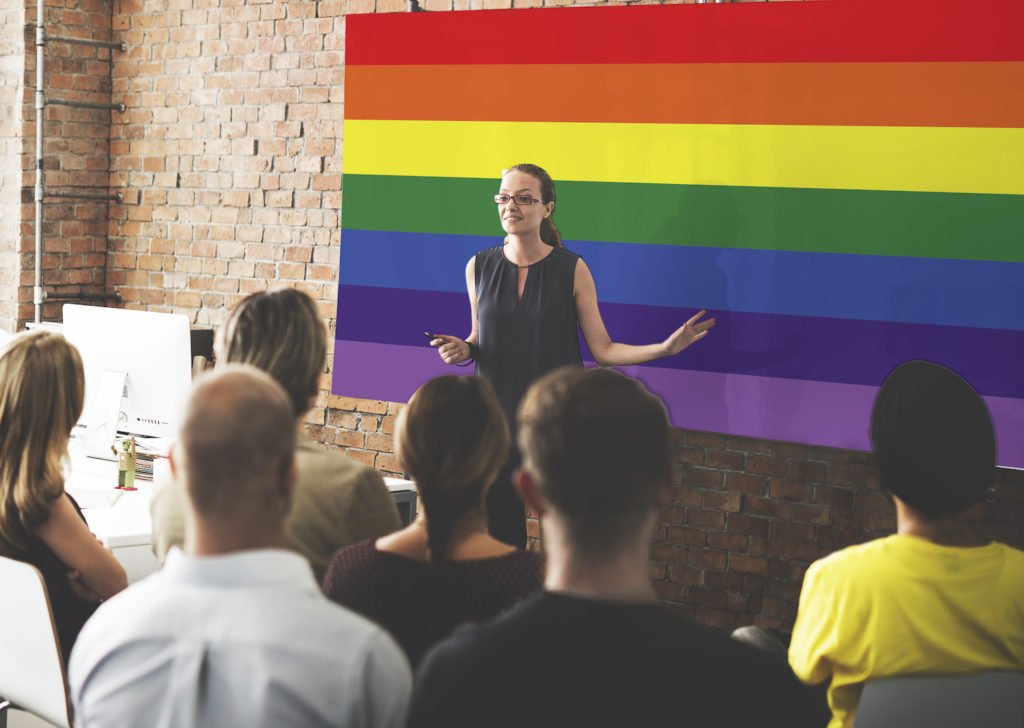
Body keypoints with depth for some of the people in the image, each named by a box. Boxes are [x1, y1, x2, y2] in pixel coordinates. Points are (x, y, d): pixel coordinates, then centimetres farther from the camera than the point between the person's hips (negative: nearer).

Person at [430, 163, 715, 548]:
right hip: (496, 418, 2)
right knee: (499, 534, 4)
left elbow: (603, 350, -2)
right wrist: (462, 350, -5)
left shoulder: (572, 269, -3)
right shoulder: (479, 267, 4)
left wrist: (665, 347, -13)